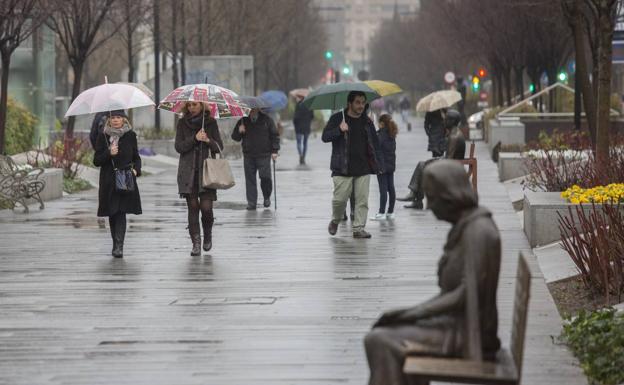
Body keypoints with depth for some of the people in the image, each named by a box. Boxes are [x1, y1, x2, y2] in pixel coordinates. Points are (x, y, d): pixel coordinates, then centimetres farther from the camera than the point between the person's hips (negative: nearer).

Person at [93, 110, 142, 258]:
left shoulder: (130, 136, 6)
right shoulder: (103, 137, 4)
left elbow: (136, 157, 14)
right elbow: (96, 161, 1)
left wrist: (136, 170, -5)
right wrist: (109, 153, -17)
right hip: (108, 182, 1)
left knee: (121, 212, -12)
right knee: (112, 213, 6)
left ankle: (118, 246, -17)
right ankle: (116, 244, 20)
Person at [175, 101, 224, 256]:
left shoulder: (210, 122, 6)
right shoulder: (182, 123, 7)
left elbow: (219, 147, 4)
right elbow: (179, 147, -2)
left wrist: (208, 140, -15)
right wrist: (194, 139, -15)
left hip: (206, 171, -1)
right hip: (188, 172, 1)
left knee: (206, 207, -9)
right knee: (193, 207, -3)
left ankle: (208, 235, 18)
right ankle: (196, 243, 1)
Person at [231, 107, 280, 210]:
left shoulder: (266, 120, 5)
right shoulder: (243, 121, 10)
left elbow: (274, 135, 8)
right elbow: (234, 137, 14)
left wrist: (274, 151, 1)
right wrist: (239, 131, -9)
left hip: (264, 155, -2)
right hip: (248, 156, 2)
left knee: (265, 177, -9)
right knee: (250, 179, -2)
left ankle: (267, 198, 15)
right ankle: (251, 202, 2)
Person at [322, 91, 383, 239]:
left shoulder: (367, 122, 13)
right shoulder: (337, 118, 2)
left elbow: (375, 144, 17)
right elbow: (325, 137, -6)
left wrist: (379, 164, 9)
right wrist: (339, 130, -22)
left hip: (363, 169, 3)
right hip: (343, 169, -3)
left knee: (362, 200, -2)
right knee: (340, 199, -5)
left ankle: (359, 228, 4)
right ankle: (335, 221, 22)